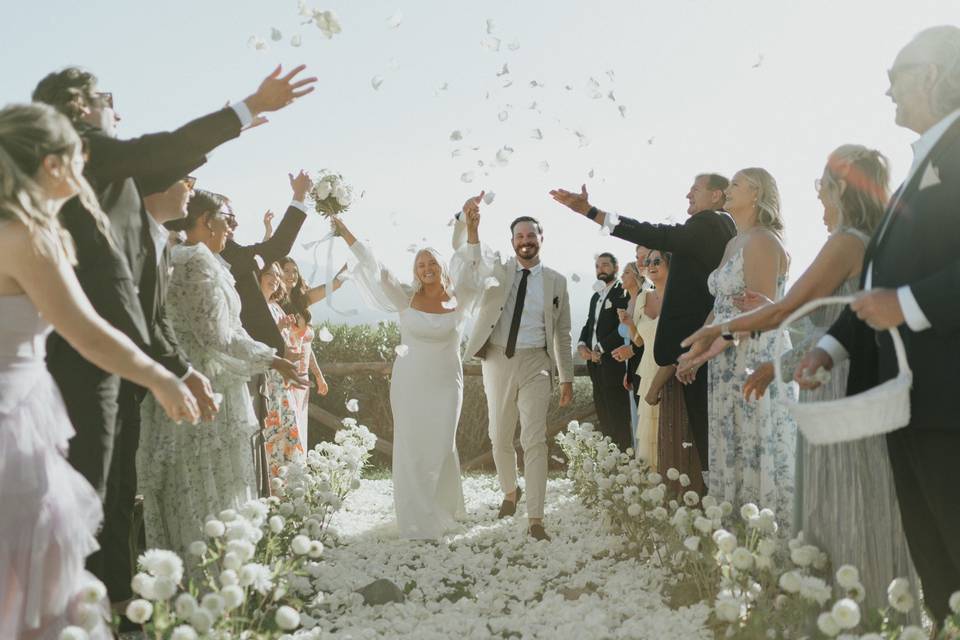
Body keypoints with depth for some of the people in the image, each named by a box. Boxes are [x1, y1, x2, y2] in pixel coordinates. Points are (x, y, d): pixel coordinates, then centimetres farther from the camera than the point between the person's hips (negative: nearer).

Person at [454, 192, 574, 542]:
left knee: (534, 441, -7)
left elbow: (562, 333, 8)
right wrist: (467, 219, -33)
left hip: (535, 362, -1)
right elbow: (464, 251, -12)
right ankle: (509, 492, 38)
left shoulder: (556, 281, 5)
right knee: (500, 438, 13)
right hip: (498, 360, 2)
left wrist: (567, 377, 5)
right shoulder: (496, 269, 5)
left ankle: (535, 519, -3)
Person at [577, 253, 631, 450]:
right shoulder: (596, 296, 21)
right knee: (603, 416, 10)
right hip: (595, 363, 8)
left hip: (613, 362, -8)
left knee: (618, 417, -6)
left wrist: (601, 348, -16)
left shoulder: (623, 292, -7)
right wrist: (582, 344, 2)